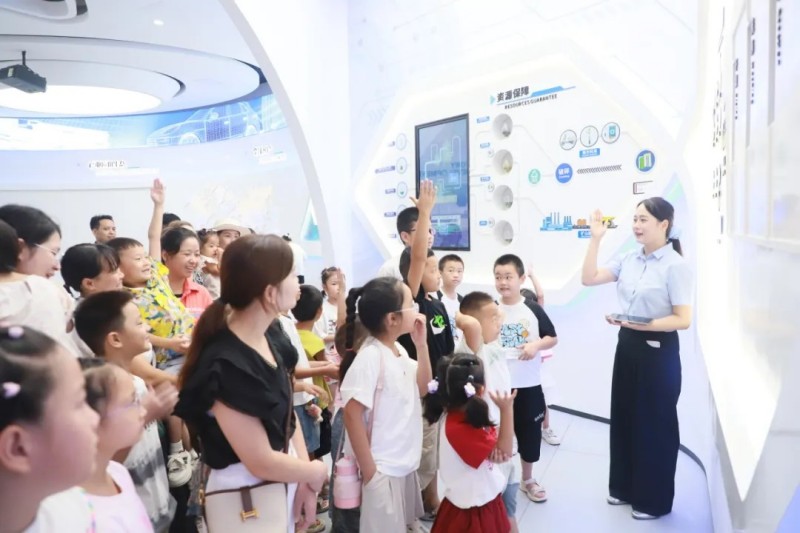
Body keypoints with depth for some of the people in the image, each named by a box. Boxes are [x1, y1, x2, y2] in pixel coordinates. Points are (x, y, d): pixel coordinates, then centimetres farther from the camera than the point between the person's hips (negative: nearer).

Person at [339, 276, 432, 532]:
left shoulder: (399, 350, 2)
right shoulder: (370, 356, -22)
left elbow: (421, 388, 13)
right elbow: (352, 415, -23)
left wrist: (422, 345, -1)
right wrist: (369, 472, -17)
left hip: (405, 464, 8)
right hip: (383, 469, -8)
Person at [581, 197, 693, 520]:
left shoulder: (675, 266, -15)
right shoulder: (628, 260, 3)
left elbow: (683, 320, -17)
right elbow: (589, 278, 1)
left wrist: (638, 324, -24)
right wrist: (595, 239, -3)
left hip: (658, 352, -6)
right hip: (627, 346, 7)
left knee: (654, 424, 9)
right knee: (624, 418, 17)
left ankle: (654, 500, 29)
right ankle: (625, 487, 37)